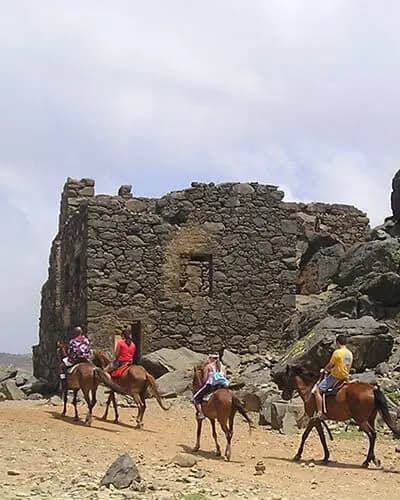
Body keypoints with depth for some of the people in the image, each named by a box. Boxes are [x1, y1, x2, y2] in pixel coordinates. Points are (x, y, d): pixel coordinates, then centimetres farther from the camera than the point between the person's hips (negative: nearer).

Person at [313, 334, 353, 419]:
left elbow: (330, 365, -11)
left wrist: (324, 370, 10)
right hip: (345, 377, 9)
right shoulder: (350, 353, 7)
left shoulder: (337, 352, -16)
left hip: (335, 377, -9)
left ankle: (320, 413, -12)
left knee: (317, 390, -6)